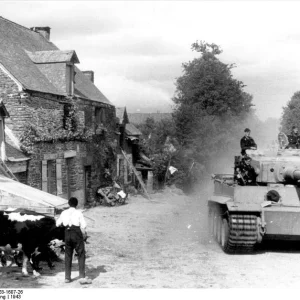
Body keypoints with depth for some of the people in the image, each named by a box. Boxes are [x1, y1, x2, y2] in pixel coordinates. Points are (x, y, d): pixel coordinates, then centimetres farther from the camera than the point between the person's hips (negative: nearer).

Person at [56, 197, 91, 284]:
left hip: (67, 233, 4)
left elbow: (57, 224, 13)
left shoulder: (64, 213, 6)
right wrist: (84, 234, 5)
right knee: (81, 255, 1)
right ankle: (82, 277, -6)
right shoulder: (78, 213, -5)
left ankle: (67, 277, 16)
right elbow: (83, 225, -11)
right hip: (77, 233, -4)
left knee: (68, 255, 13)